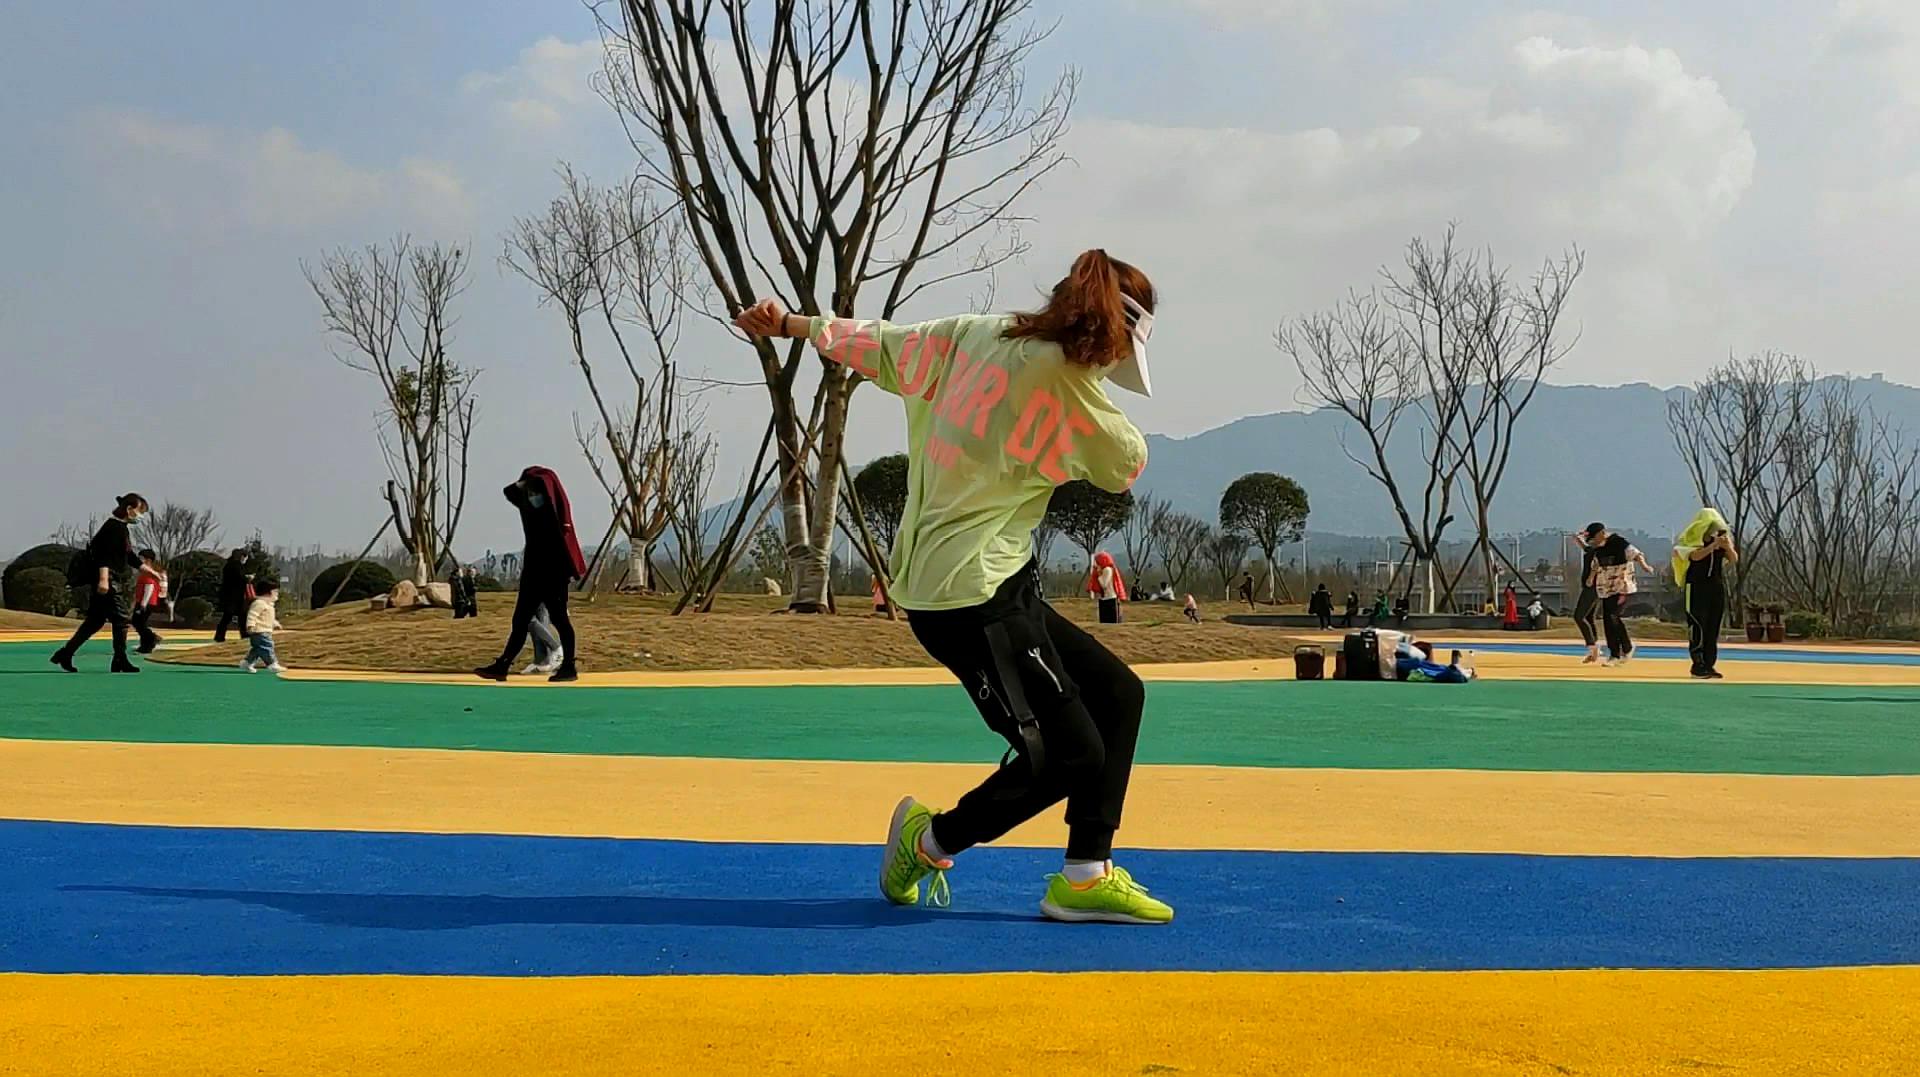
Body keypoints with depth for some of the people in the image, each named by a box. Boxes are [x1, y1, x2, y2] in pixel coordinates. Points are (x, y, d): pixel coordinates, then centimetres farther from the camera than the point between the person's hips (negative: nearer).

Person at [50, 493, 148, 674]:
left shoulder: (121, 528, 18)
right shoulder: (114, 526, -12)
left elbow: (128, 555, 29)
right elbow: (105, 553, -23)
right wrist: (104, 579, -31)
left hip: (114, 582, 10)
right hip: (107, 581, -10)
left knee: (96, 620, 11)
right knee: (120, 618, -4)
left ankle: (65, 654, 12)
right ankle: (120, 662, 1)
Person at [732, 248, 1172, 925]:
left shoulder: (974, 335, 10)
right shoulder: (1063, 374, -14)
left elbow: (882, 347, 21)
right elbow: (1126, 465, 2)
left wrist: (790, 325, 35)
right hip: (971, 595, -10)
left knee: (1118, 694, 10)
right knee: (1070, 758, -6)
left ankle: (1087, 877, 12)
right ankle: (933, 840, 16)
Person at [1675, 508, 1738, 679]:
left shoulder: (1722, 537, 10)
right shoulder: (1692, 539, -5)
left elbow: (1734, 559, 2)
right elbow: (1695, 556, -23)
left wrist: (1728, 547, -16)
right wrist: (1713, 545, -27)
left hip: (1718, 587, 5)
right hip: (1697, 587, -5)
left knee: (1714, 628, 4)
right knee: (1698, 626, -9)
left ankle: (1709, 665, 7)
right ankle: (1698, 665, -7)